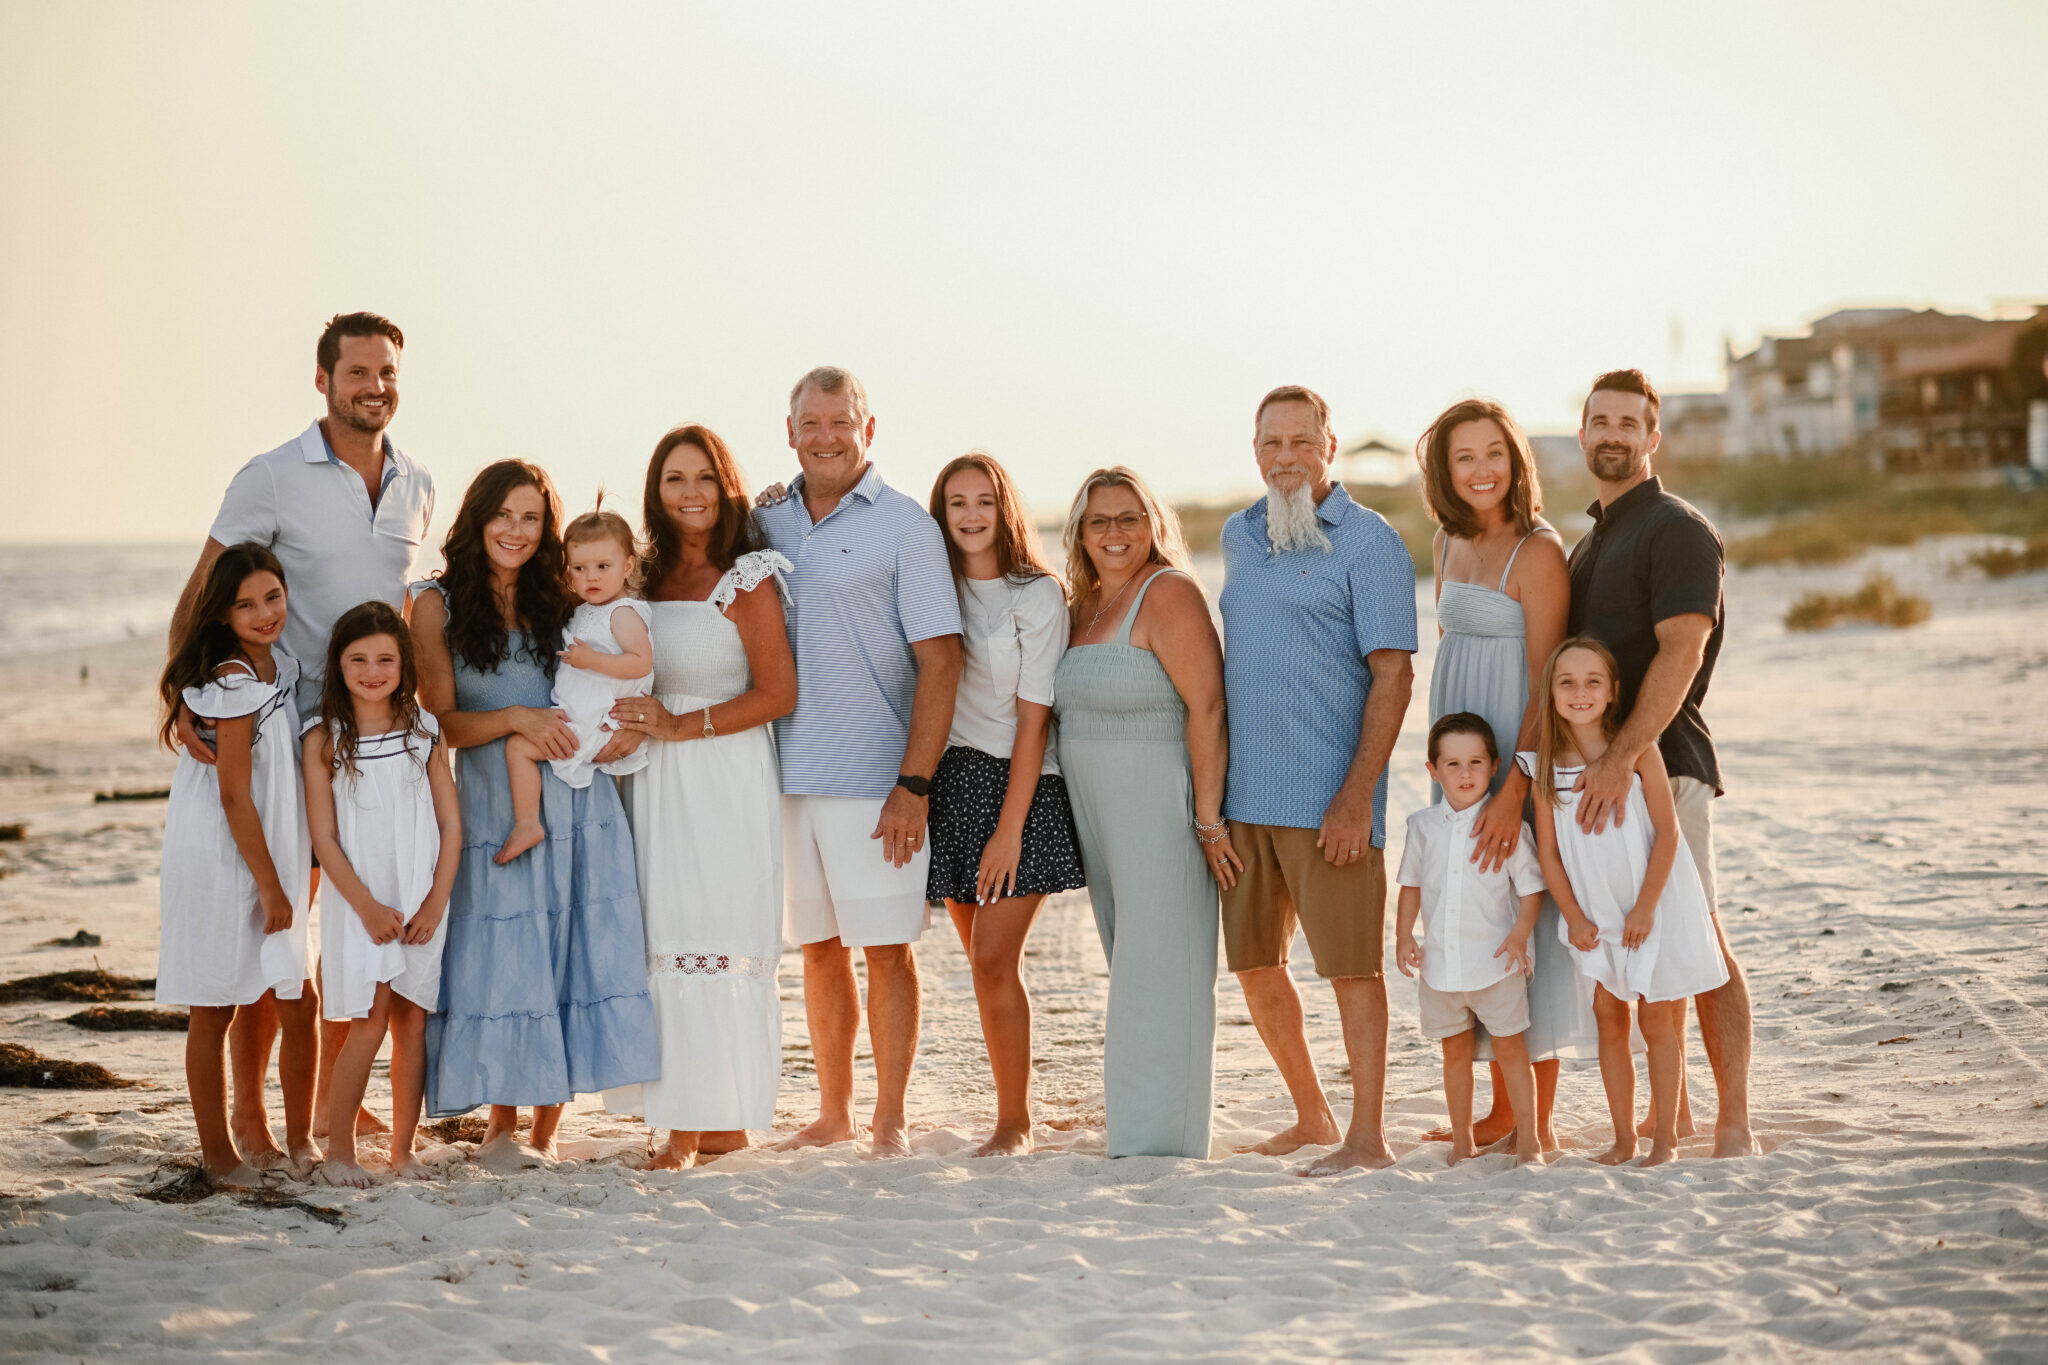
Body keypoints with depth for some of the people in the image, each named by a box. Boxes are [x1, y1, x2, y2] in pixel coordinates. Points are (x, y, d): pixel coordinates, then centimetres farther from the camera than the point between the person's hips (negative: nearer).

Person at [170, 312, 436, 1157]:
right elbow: (199, 597, -7)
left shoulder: (416, 486, 10)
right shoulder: (273, 479, -6)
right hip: (290, 730, -5)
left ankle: (331, 1099, 22)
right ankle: (248, 1109, 8)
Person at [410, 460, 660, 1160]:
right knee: (505, 964, -3)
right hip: (493, 810, -3)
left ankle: (546, 1129, 8)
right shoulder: (439, 605, 2)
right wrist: (517, 718, -16)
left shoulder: (560, 600, 11)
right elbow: (439, 722, -2)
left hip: (579, 805, 3)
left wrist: (632, 723, -2)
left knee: (578, 959, -1)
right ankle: (501, 1125, 11)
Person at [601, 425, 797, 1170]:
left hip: (727, 781, -6)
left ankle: (716, 1119, 0)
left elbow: (778, 693, -9)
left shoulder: (748, 580, -5)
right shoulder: (647, 578, 13)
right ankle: (692, 1123, 6)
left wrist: (681, 725, -13)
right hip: (657, 785, 6)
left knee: (716, 945, -6)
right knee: (666, 946, 2)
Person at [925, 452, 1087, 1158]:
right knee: (987, 964, 8)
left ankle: (1014, 1121, -1)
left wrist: (1008, 828, -14)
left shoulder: (1039, 595, -6)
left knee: (993, 960, -11)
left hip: (1020, 785, -5)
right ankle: (1015, 1115, 17)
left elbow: (1034, 718, -9)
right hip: (951, 781, 5)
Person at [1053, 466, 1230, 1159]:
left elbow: (1206, 706, -18)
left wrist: (1208, 818, -21)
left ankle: (1158, 1144, -2)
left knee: (1159, 975, -6)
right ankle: (1142, 1135, 18)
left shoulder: (1169, 591, -12)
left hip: (1162, 808, -9)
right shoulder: (1086, 602, 14)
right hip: (1099, 812, 9)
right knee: (1130, 966, 12)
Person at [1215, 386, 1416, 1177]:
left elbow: (1393, 674, -11)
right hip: (1244, 793, 7)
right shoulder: (1239, 537, 14)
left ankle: (1367, 1135, 3)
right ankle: (1311, 1117, 27)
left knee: (1351, 963, -3)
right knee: (1254, 964, 11)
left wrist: (1358, 794, -19)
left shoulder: (1368, 542, -7)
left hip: (1329, 799, -7)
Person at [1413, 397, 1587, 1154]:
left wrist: (1514, 786, -25)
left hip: (1522, 758, -8)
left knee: (1528, 918, -4)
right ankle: (1503, 1109, 19)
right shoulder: (1452, 542, 10)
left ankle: (1539, 1124, 2)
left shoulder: (1538, 553, -14)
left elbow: (1547, 682, -18)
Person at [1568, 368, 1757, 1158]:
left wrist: (1622, 760, -27)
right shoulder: (1590, 543, 21)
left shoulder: (1676, 530, -8)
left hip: (1662, 764, -8)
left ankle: (1733, 1122, -8)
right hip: (1599, 771, 8)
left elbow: (1681, 652, -19)